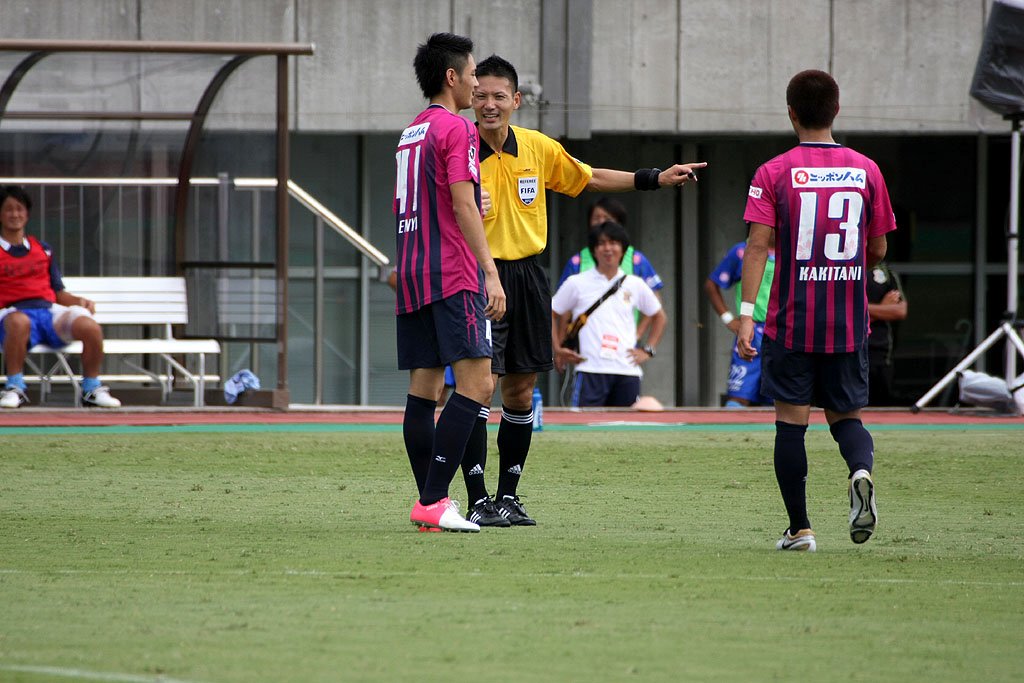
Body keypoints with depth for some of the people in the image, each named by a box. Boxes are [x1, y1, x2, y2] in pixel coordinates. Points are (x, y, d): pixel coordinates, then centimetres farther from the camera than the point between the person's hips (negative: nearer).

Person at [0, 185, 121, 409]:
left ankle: (92, 389, -7)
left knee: (90, 327, -27)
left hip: (50, 309, 4)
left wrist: (79, 301, 4)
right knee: (19, 322, -44)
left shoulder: (43, 249, 26)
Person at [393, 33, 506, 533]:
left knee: (424, 387, 7)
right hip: (452, 274, -9)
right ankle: (433, 502, -18)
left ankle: (430, 501, 6)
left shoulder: (410, 133, 19)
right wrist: (490, 273, -16)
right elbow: (463, 205, -15)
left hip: (411, 274, 9)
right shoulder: (456, 128, -7)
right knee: (477, 382, -11)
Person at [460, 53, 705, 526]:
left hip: (527, 278, 5)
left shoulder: (539, 148, 4)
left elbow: (589, 179, 19)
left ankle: (509, 495, 19)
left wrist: (656, 178, 17)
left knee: (521, 392, 9)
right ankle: (478, 500, -7)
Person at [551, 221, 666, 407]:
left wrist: (647, 350, 13)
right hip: (590, 370, -2)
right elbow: (552, 313, 14)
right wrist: (557, 349, 4)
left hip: (627, 372, 2)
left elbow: (658, 316, 24)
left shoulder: (635, 285, 11)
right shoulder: (577, 283, 5)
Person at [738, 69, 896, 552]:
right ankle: (861, 470, -20)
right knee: (846, 416, 12)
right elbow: (877, 250, 8)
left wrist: (746, 312, -14)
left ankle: (799, 529, 5)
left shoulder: (774, 173, -4)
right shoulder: (865, 170, 3)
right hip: (849, 324, 2)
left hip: (791, 322, -2)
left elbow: (758, 245, -12)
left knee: (791, 421, 5)